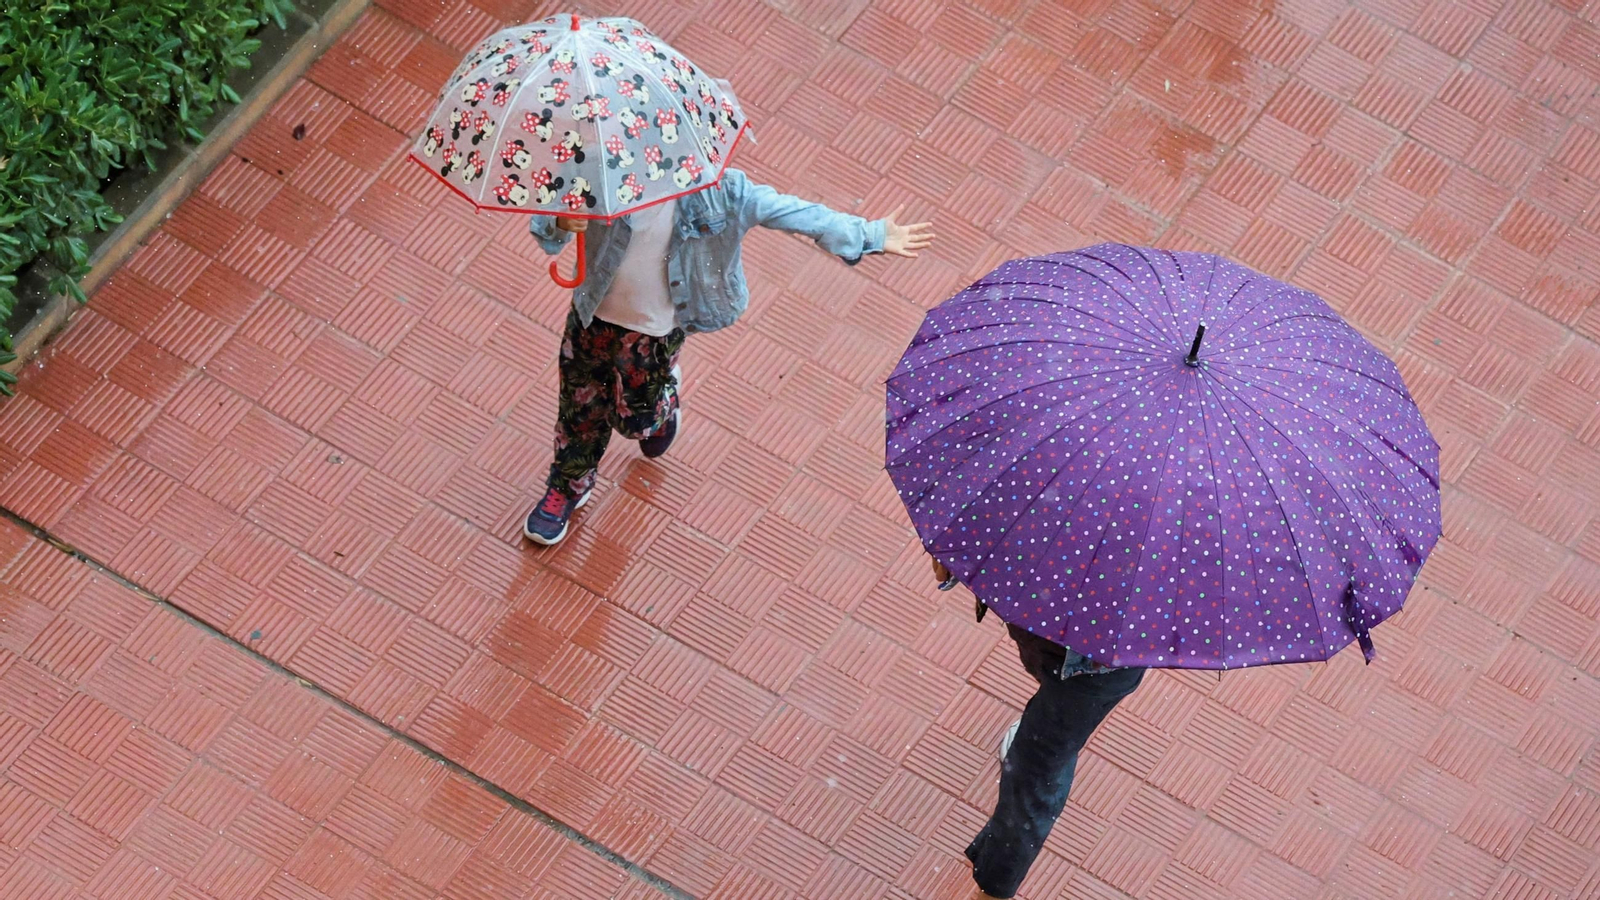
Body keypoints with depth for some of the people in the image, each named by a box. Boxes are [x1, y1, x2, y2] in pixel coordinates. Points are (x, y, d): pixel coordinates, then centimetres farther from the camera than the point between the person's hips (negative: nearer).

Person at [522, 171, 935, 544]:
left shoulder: (719, 189, -24)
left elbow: (792, 212, -18)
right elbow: (544, 225, -23)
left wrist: (870, 236, -16)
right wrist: (560, 223, -49)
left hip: (657, 329, -1)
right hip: (593, 314, 1)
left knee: (634, 417, 16)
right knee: (580, 406, 20)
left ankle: (665, 398, 55)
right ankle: (568, 486, 48)